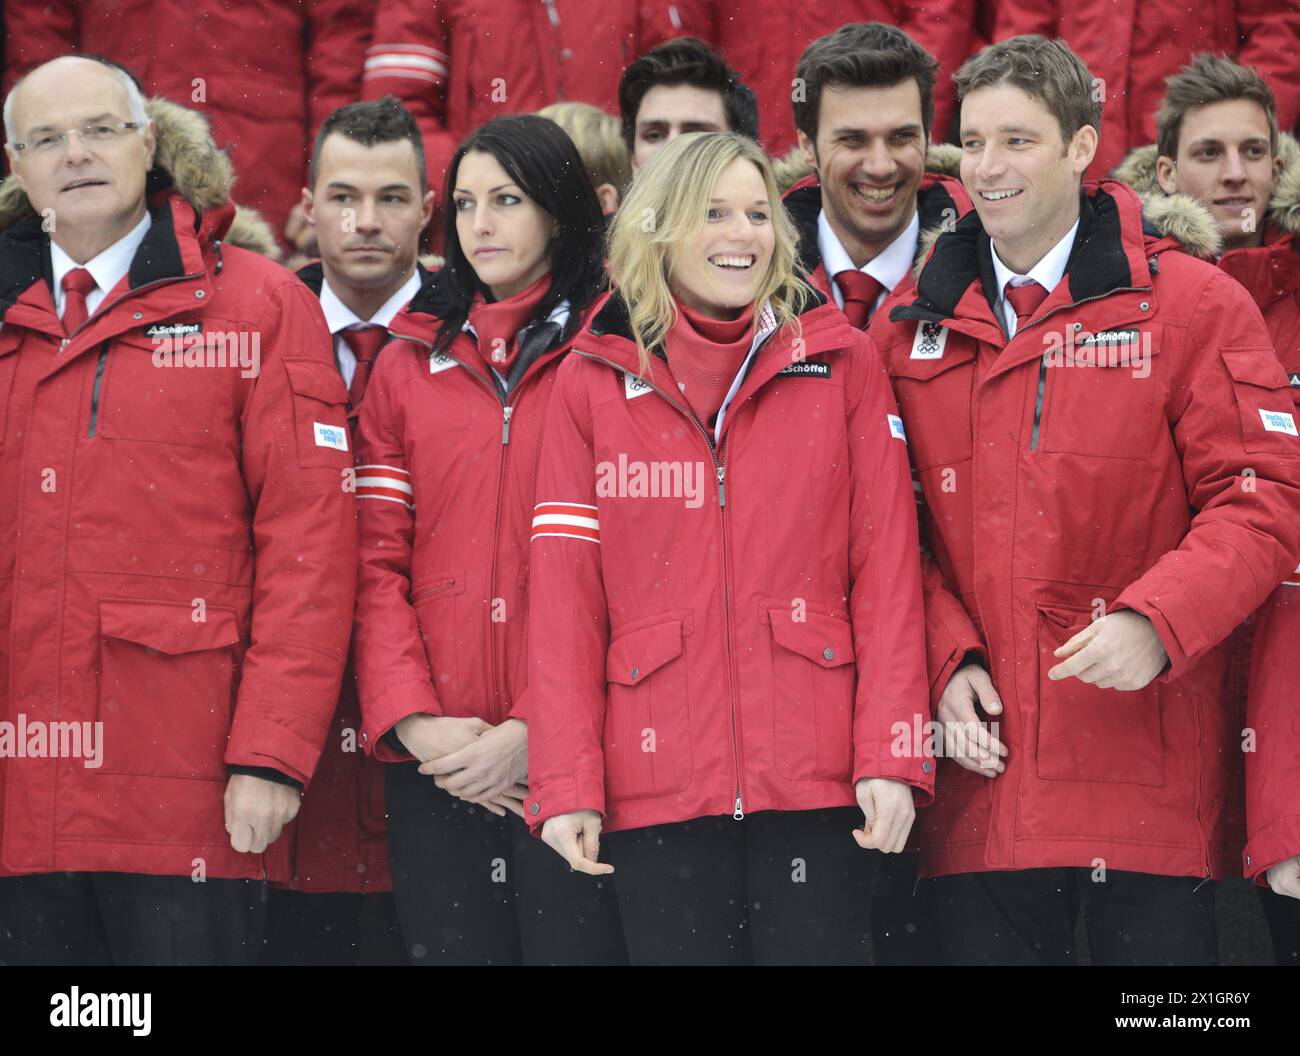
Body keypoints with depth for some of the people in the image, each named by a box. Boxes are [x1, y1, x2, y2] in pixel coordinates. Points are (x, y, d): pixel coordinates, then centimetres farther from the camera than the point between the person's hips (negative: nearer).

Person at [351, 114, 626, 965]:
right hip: (436, 761, 3)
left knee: (577, 939, -3)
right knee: (454, 942, 6)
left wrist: (540, 729, -13)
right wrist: (415, 720, -8)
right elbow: (379, 561, 7)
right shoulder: (408, 365, 13)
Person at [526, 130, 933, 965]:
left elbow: (887, 569, 2)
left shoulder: (843, 362, 7)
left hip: (816, 774, 0)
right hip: (657, 785, 0)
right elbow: (565, 591, 4)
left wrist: (891, 754, -7)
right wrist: (566, 783, -4)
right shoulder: (595, 379, 8)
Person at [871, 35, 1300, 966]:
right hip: (982, 777, 3)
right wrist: (949, 657, -5)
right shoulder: (913, 328, 11)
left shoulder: (1192, 305, 1)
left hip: (1152, 775, -3)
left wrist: (1156, 623, -19)